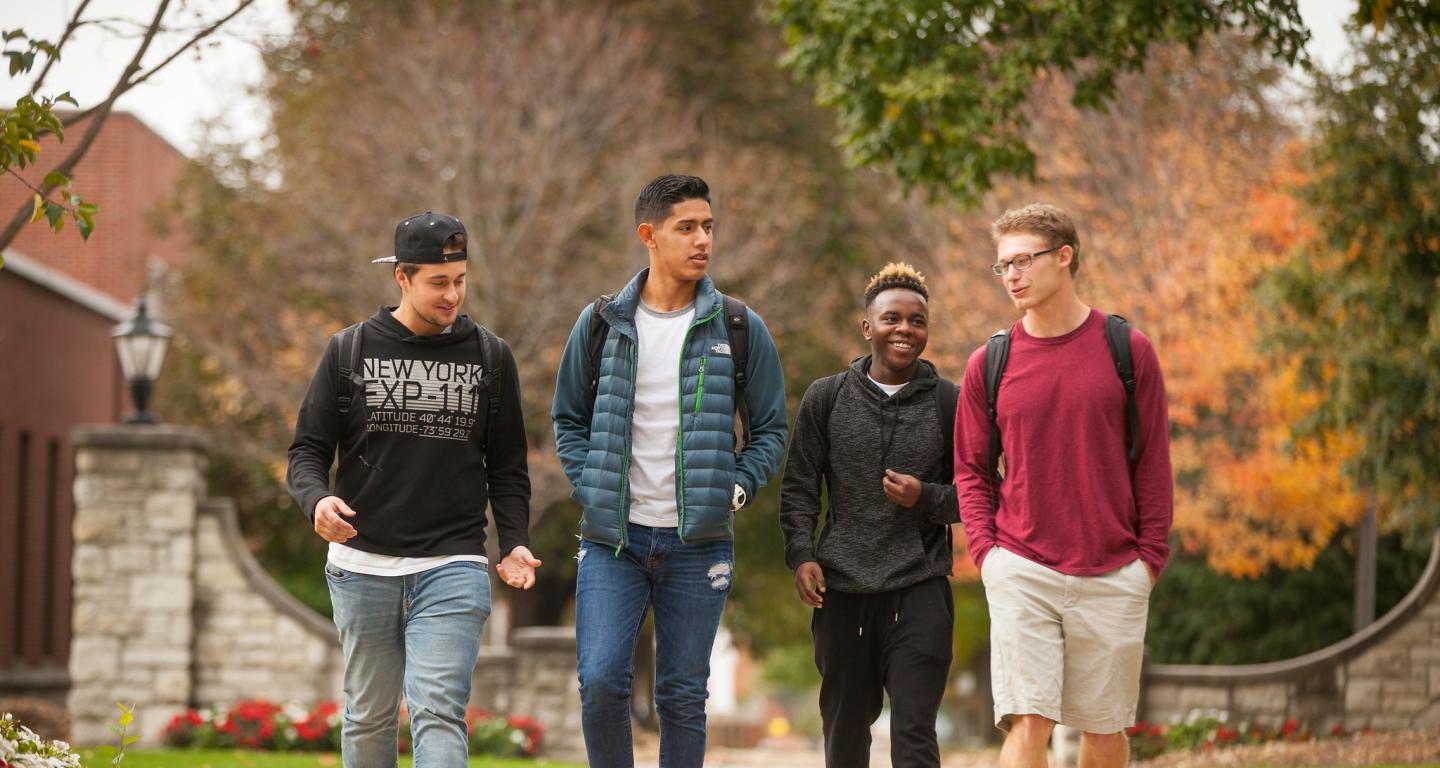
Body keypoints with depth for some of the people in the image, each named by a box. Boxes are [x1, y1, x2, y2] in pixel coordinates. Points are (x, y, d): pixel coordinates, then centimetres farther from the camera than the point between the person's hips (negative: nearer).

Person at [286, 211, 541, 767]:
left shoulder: (490, 356, 8)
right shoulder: (349, 351, 6)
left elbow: (508, 467, 13)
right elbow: (308, 449, 6)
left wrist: (514, 543, -2)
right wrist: (317, 499, -17)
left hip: (453, 568, -1)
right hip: (363, 568, 1)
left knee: (438, 711, -14)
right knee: (369, 717, 9)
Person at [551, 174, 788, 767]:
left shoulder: (740, 330, 2)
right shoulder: (601, 324, 3)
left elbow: (771, 427, 9)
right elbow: (568, 418, 13)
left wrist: (736, 489, -6)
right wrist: (590, 486, -1)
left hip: (697, 540, 0)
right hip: (612, 538, 0)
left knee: (683, 696, 5)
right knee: (601, 682, -11)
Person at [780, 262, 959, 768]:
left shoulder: (948, 404, 4)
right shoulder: (826, 399, 7)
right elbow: (799, 488, 7)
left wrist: (925, 498, -11)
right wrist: (801, 554, -7)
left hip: (920, 592, -2)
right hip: (842, 592, 2)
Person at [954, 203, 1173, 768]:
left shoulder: (1126, 350, 1)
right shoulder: (989, 363, 4)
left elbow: (1153, 463, 4)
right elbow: (972, 468, 12)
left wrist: (1150, 556, -1)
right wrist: (986, 550, -2)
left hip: (1113, 577, 0)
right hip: (1021, 574, 0)